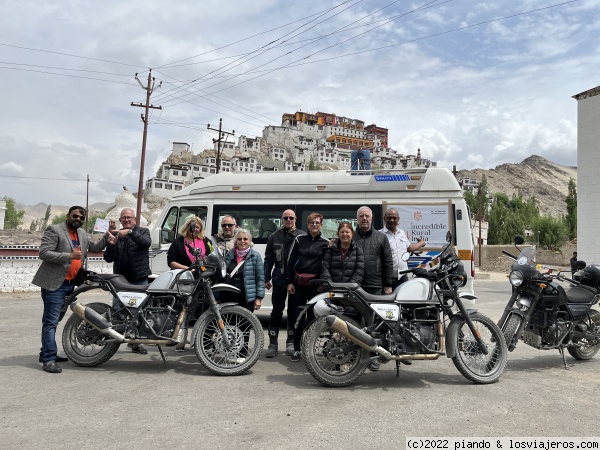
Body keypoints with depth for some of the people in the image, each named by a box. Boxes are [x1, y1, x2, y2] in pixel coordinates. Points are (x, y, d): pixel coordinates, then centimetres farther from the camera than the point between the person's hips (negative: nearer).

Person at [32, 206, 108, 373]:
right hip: (54, 283, -8)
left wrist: (107, 235, 8)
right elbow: (43, 253, -16)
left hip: (70, 283, 8)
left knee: (56, 320, 17)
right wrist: (69, 256, -23)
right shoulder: (54, 230, -9)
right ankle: (48, 360, -3)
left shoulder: (82, 234, 14)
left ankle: (47, 353, 28)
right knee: (51, 322, -6)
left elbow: (95, 248, 20)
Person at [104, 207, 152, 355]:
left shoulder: (142, 231, 6)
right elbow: (108, 259, 6)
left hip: (139, 279, -2)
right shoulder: (116, 235, 11)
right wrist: (111, 244, -13)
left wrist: (130, 232, -29)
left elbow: (147, 242, -18)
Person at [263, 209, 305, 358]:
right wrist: (266, 278, 2)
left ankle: (291, 342, 21)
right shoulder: (274, 237, 8)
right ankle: (272, 344, 10)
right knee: (277, 311, 4)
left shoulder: (302, 236, 3)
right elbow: (268, 259, 8)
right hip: (279, 280, 1)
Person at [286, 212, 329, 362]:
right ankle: (296, 349, 14)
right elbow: (291, 262, 5)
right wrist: (289, 282, -1)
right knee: (297, 316, 3)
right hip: (299, 283, 1)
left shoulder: (325, 243, 4)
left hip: (316, 284, -1)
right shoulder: (299, 240, 7)